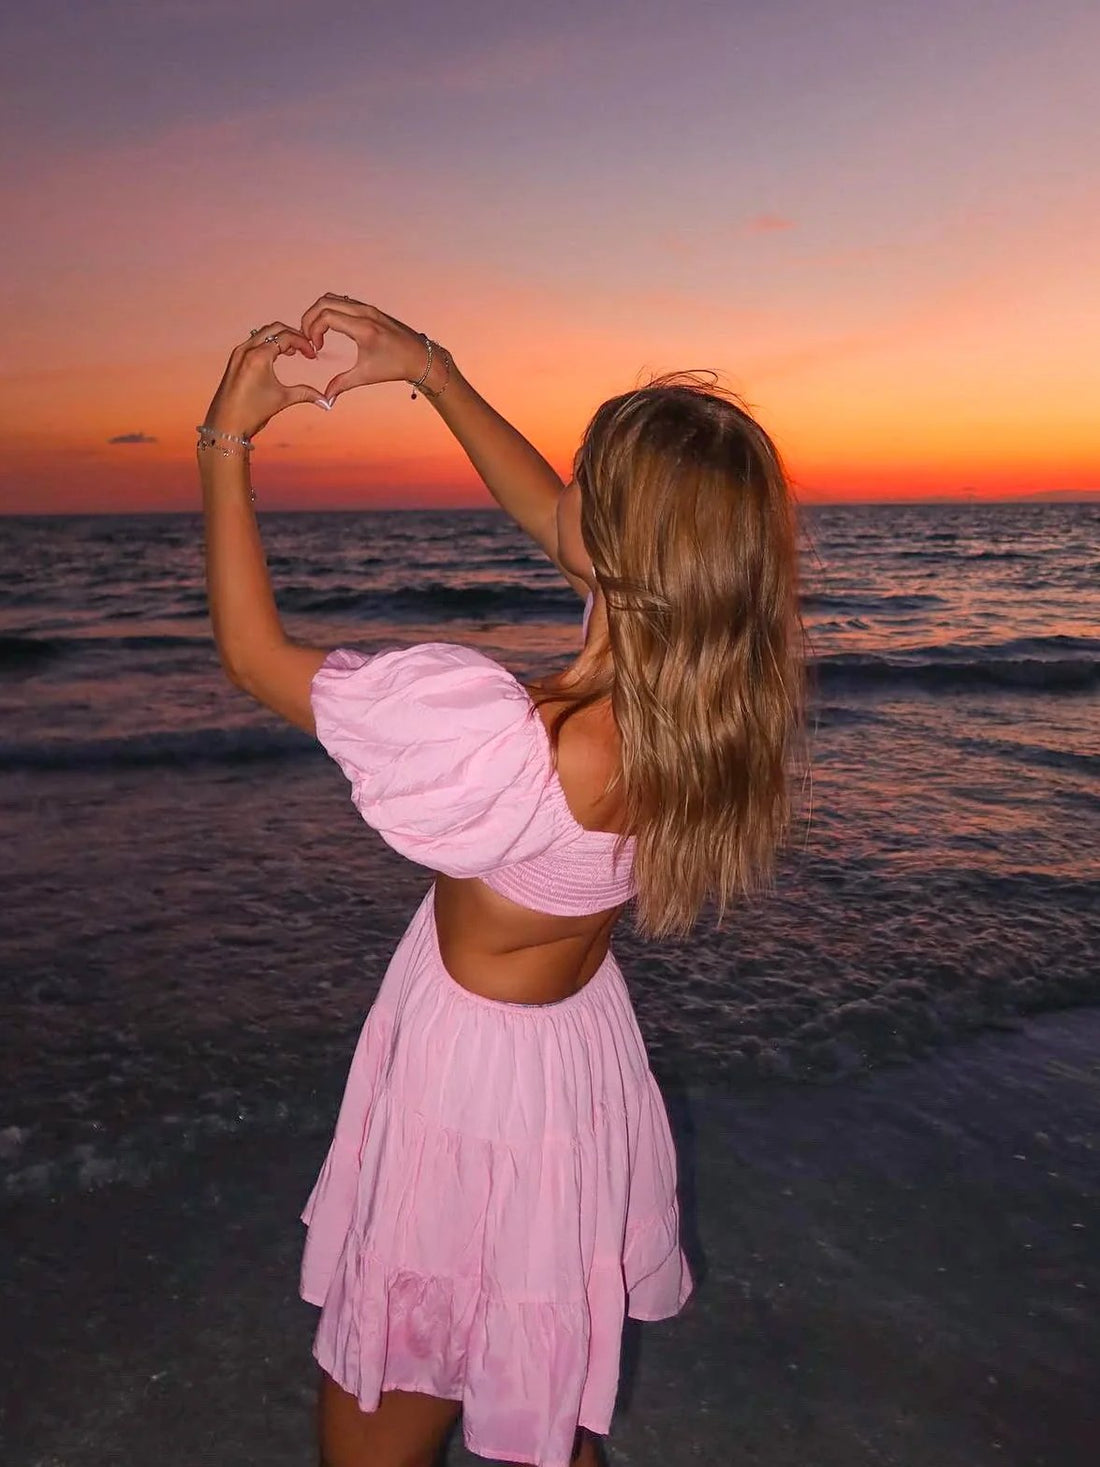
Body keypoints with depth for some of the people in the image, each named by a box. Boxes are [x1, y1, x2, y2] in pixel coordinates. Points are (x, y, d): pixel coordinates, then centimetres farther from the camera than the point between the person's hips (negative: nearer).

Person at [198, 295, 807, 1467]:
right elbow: (549, 520, 0)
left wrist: (224, 442, -12)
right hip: (587, 1050, 7)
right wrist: (430, 371, 1)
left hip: (470, 1076, -7)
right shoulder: (709, 691, -16)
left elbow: (256, 656, -24)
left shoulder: (519, 747, -37)